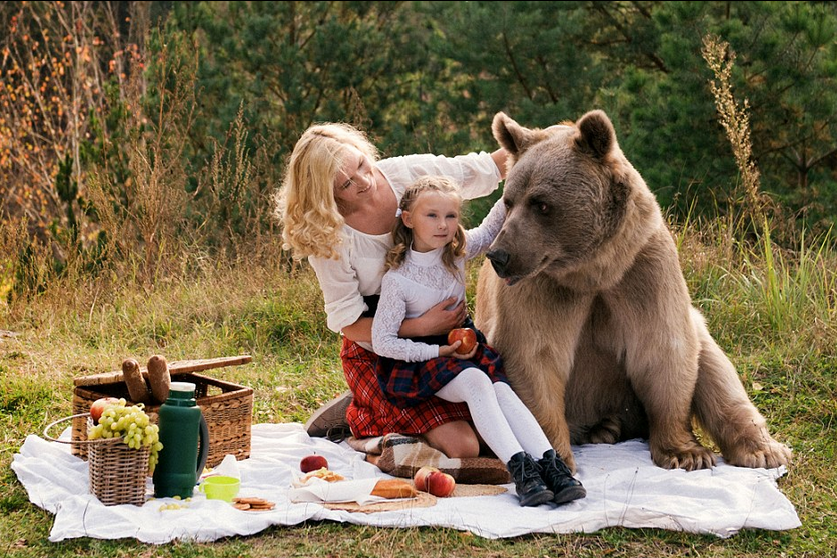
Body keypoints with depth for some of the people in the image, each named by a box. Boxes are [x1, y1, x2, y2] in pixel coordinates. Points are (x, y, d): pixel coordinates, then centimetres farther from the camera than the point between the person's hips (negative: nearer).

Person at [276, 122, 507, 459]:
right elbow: (349, 324, -16)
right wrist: (421, 327, -26)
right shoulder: (328, 237, -20)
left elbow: (489, 167, 1)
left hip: (441, 338, 5)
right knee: (461, 447, -18)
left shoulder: (407, 173, -11)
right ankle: (356, 416, 5)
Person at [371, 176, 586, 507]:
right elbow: (382, 342, -15)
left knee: (501, 390, -24)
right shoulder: (397, 279, -16)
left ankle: (550, 464, -39)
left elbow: (489, 230, 16)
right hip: (420, 357, -5)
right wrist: (438, 352, -18)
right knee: (476, 382, -33)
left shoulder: (457, 250, -1)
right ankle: (518, 467, -42)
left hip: (463, 347, 5)